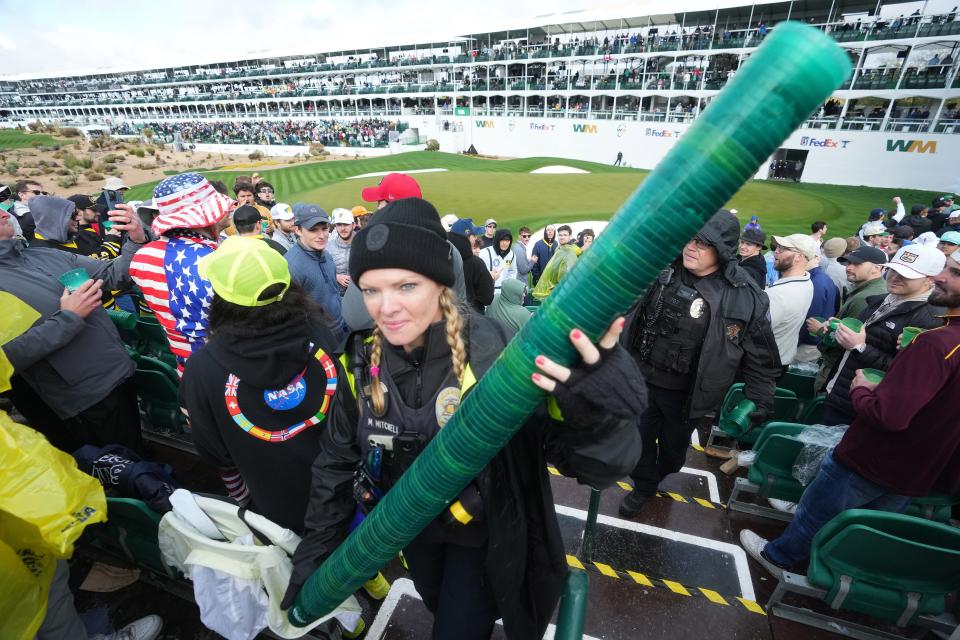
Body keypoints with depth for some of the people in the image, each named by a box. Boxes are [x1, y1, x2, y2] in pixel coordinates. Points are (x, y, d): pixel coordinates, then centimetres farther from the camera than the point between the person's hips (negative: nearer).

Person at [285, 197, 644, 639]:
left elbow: (591, 462, -32)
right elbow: (337, 463, -2)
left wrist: (597, 415, -53)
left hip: (486, 536, -5)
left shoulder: (495, 352, -31)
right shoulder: (363, 363, -16)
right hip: (413, 528, 5)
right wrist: (315, 554, 0)